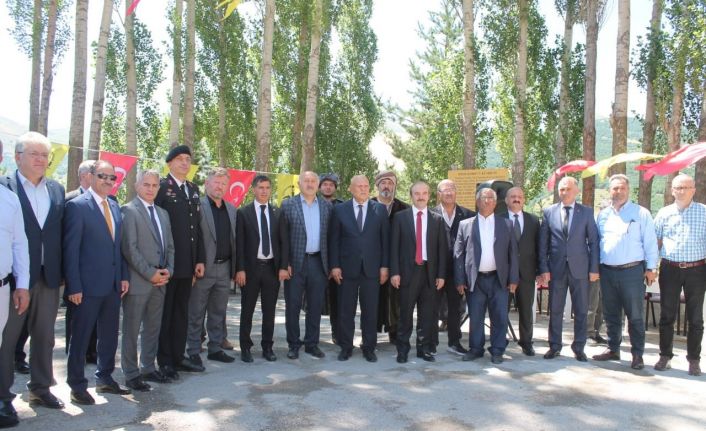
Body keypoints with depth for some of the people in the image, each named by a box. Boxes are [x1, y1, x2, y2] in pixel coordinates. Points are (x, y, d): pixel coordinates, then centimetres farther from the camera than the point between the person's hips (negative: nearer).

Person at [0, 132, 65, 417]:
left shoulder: (57, 190, 9)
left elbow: (62, 232, 8)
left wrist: (62, 272, 3)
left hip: (49, 276, 5)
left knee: (44, 337, 15)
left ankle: (41, 388, 28)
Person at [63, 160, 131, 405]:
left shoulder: (115, 207, 11)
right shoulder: (77, 206, -9)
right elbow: (70, 249, -12)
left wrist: (124, 276, 8)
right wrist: (74, 286, -15)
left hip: (113, 284, 7)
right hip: (88, 284, -7)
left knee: (110, 335, 15)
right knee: (80, 336, 6)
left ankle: (105, 379, 29)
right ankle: (77, 385, 18)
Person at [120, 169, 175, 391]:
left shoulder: (163, 213, 16)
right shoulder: (128, 211, -7)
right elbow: (129, 248, -14)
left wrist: (168, 271, 2)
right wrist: (150, 273, -14)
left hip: (160, 280, 7)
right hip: (138, 281, -7)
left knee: (153, 328, 14)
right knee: (132, 329, 3)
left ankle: (148, 368, 27)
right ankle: (131, 374, 14)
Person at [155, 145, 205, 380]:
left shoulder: (193, 189, 12)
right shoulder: (161, 187, -8)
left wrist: (199, 260, 9)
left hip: (187, 263, 6)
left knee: (181, 312, 14)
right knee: (164, 313, 5)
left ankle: (178, 356, 25)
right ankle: (164, 361, 16)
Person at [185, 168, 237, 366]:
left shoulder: (231, 209, 12)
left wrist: (234, 268, 10)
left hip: (224, 268, 6)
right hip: (203, 268, -6)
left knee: (218, 313, 15)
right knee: (196, 314, 5)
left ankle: (216, 348, 26)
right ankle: (193, 352, 16)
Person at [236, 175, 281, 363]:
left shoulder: (277, 213, 6)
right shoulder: (243, 212, -1)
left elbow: (282, 240, 6)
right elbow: (239, 243, -4)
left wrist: (282, 266, 0)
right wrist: (240, 269, -9)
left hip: (272, 267, 2)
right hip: (251, 267, -2)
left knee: (269, 310, 9)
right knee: (247, 310, 8)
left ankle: (267, 347, 20)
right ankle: (245, 347, 20)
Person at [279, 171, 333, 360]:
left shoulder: (326, 206, 7)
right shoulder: (288, 205, 0)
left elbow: (330, 236, 6)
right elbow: (283, 237, -4)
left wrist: (331, 264, 1)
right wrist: (283, 265, -10)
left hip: (318, 262, 2)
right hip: (295, 262, -2)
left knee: (316, 306, 9)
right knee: (292, 306, 6)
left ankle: (312, 343, 22)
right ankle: (293, 345, 19)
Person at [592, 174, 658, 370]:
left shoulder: (641, 213, -2)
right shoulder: (602, 215, 10)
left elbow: (650, 242, -3)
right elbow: (596, 241, 13)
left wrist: (651, 268, -7)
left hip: (632, 271, -4)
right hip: (607, 272, 4)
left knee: (635, 315, 1)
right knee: (611, 314, 12)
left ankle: (637, 354, 11)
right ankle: (613, 349, 24)